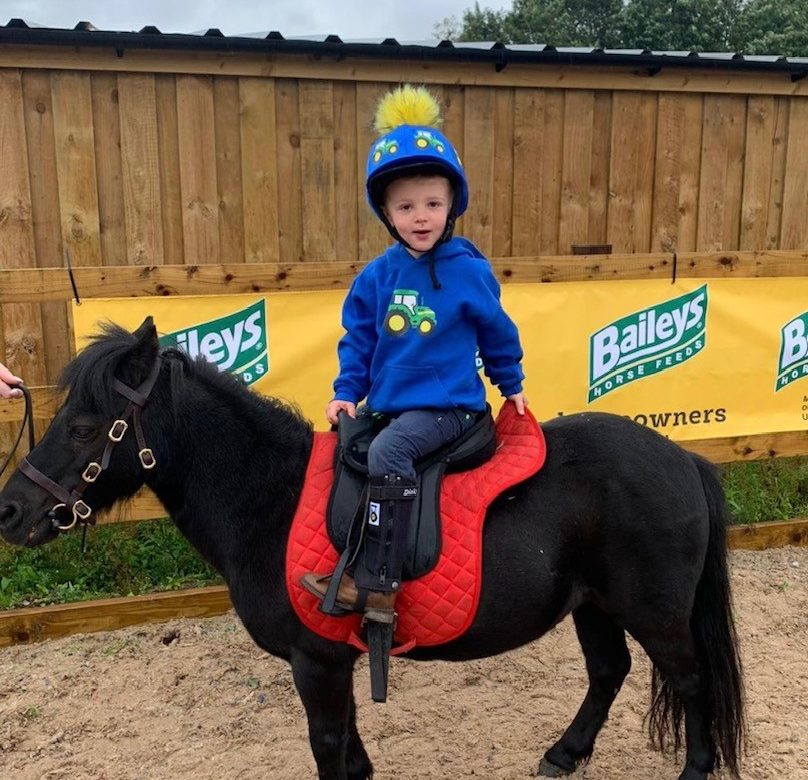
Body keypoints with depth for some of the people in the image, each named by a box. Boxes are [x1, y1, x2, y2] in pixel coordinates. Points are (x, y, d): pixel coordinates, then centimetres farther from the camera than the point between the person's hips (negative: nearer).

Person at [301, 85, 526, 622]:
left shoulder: (469, 270, -7)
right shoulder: (378, 276, 1)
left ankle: (376, 585, -27)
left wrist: (513, 387, 19)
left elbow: (497, 333, 7)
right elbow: (358, 339, 10)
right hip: (389, 406, 6)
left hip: (448, 406, -6)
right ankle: (341, 559, 13)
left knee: (387, 452, -29)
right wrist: (347, 393, 0)